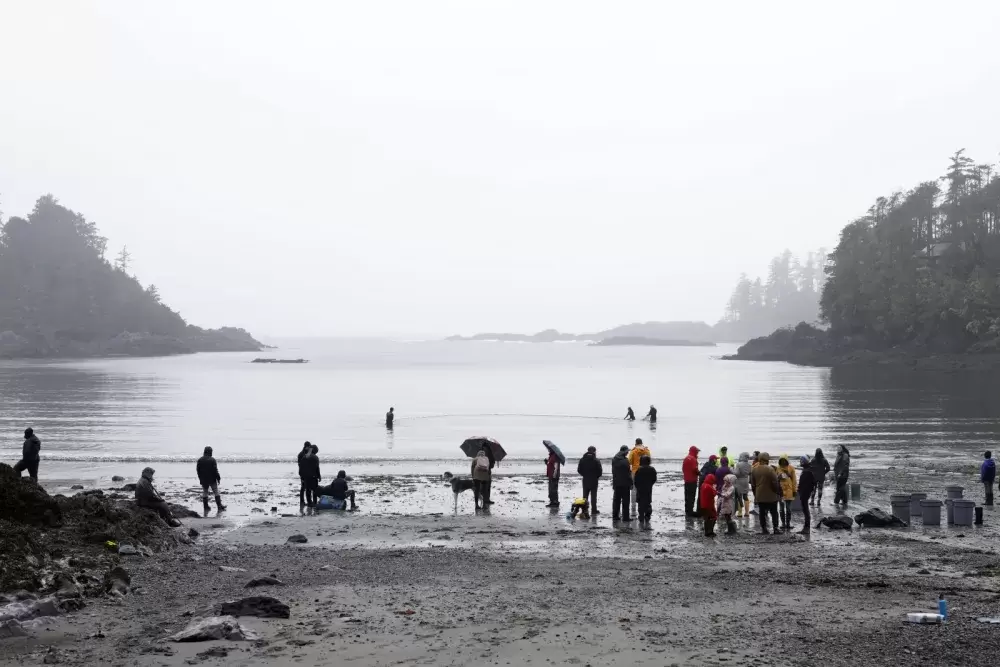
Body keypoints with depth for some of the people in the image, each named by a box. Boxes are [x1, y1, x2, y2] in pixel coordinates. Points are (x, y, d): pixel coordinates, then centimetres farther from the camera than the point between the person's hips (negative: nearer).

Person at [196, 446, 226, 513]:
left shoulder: (200, 460, 2)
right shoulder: (212, 460, -14)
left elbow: (197, 470, 8)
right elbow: (215, 470, -15)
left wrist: (200, 478, 18)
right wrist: (218, 478, -5)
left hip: (203, 480, 4)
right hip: (212, 479, -4)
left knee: (204, 493, 11)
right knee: (216, 492, 3)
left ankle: (206, 507, 9)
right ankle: (219, 506, 2)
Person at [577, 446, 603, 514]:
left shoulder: (582, 460, -2)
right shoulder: (596, 460, -14)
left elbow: (579, 470, 1)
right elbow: (600, 471, -13)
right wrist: (597, 476, 7)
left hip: (585, 480, 3)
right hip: (594, 480, -3)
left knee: (585, 495, 13)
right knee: (593, 496, 3)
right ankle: (594, 510, 4)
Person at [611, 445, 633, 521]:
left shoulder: (614, 460, 8)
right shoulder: (625, 460, -17)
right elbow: (628, 473, -15)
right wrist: (631, 483, -9)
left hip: (616, 483, 7)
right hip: (625, 484, -7)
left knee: (616, 500, 13)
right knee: (625, 501, -2)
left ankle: (615, 515, 15)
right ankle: (625, 517, -3)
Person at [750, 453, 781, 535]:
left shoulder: (754, 470, 3)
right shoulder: (770, 469, -15)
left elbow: (752, 484, 10)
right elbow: (775, 483, -14)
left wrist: (755, 494, 19)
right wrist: (778, 493, -2)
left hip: (760, 496, 4)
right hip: (771, 496, -4)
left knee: (762, 513, 8)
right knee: (774, 513, 6)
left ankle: (764, 529, 7)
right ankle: (775, 528, 3)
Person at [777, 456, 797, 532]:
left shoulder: (791, 469, -2)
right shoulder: (778, 469, 2)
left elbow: (793, 480, 1)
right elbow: (775, 480, 7)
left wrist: (794, 490, -1)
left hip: (789, 490, -2)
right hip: (780, 491, 2)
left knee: (788, 508, 2)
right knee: (781, 509, 6)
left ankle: (788, 524, 8)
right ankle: (783, 524, 14)